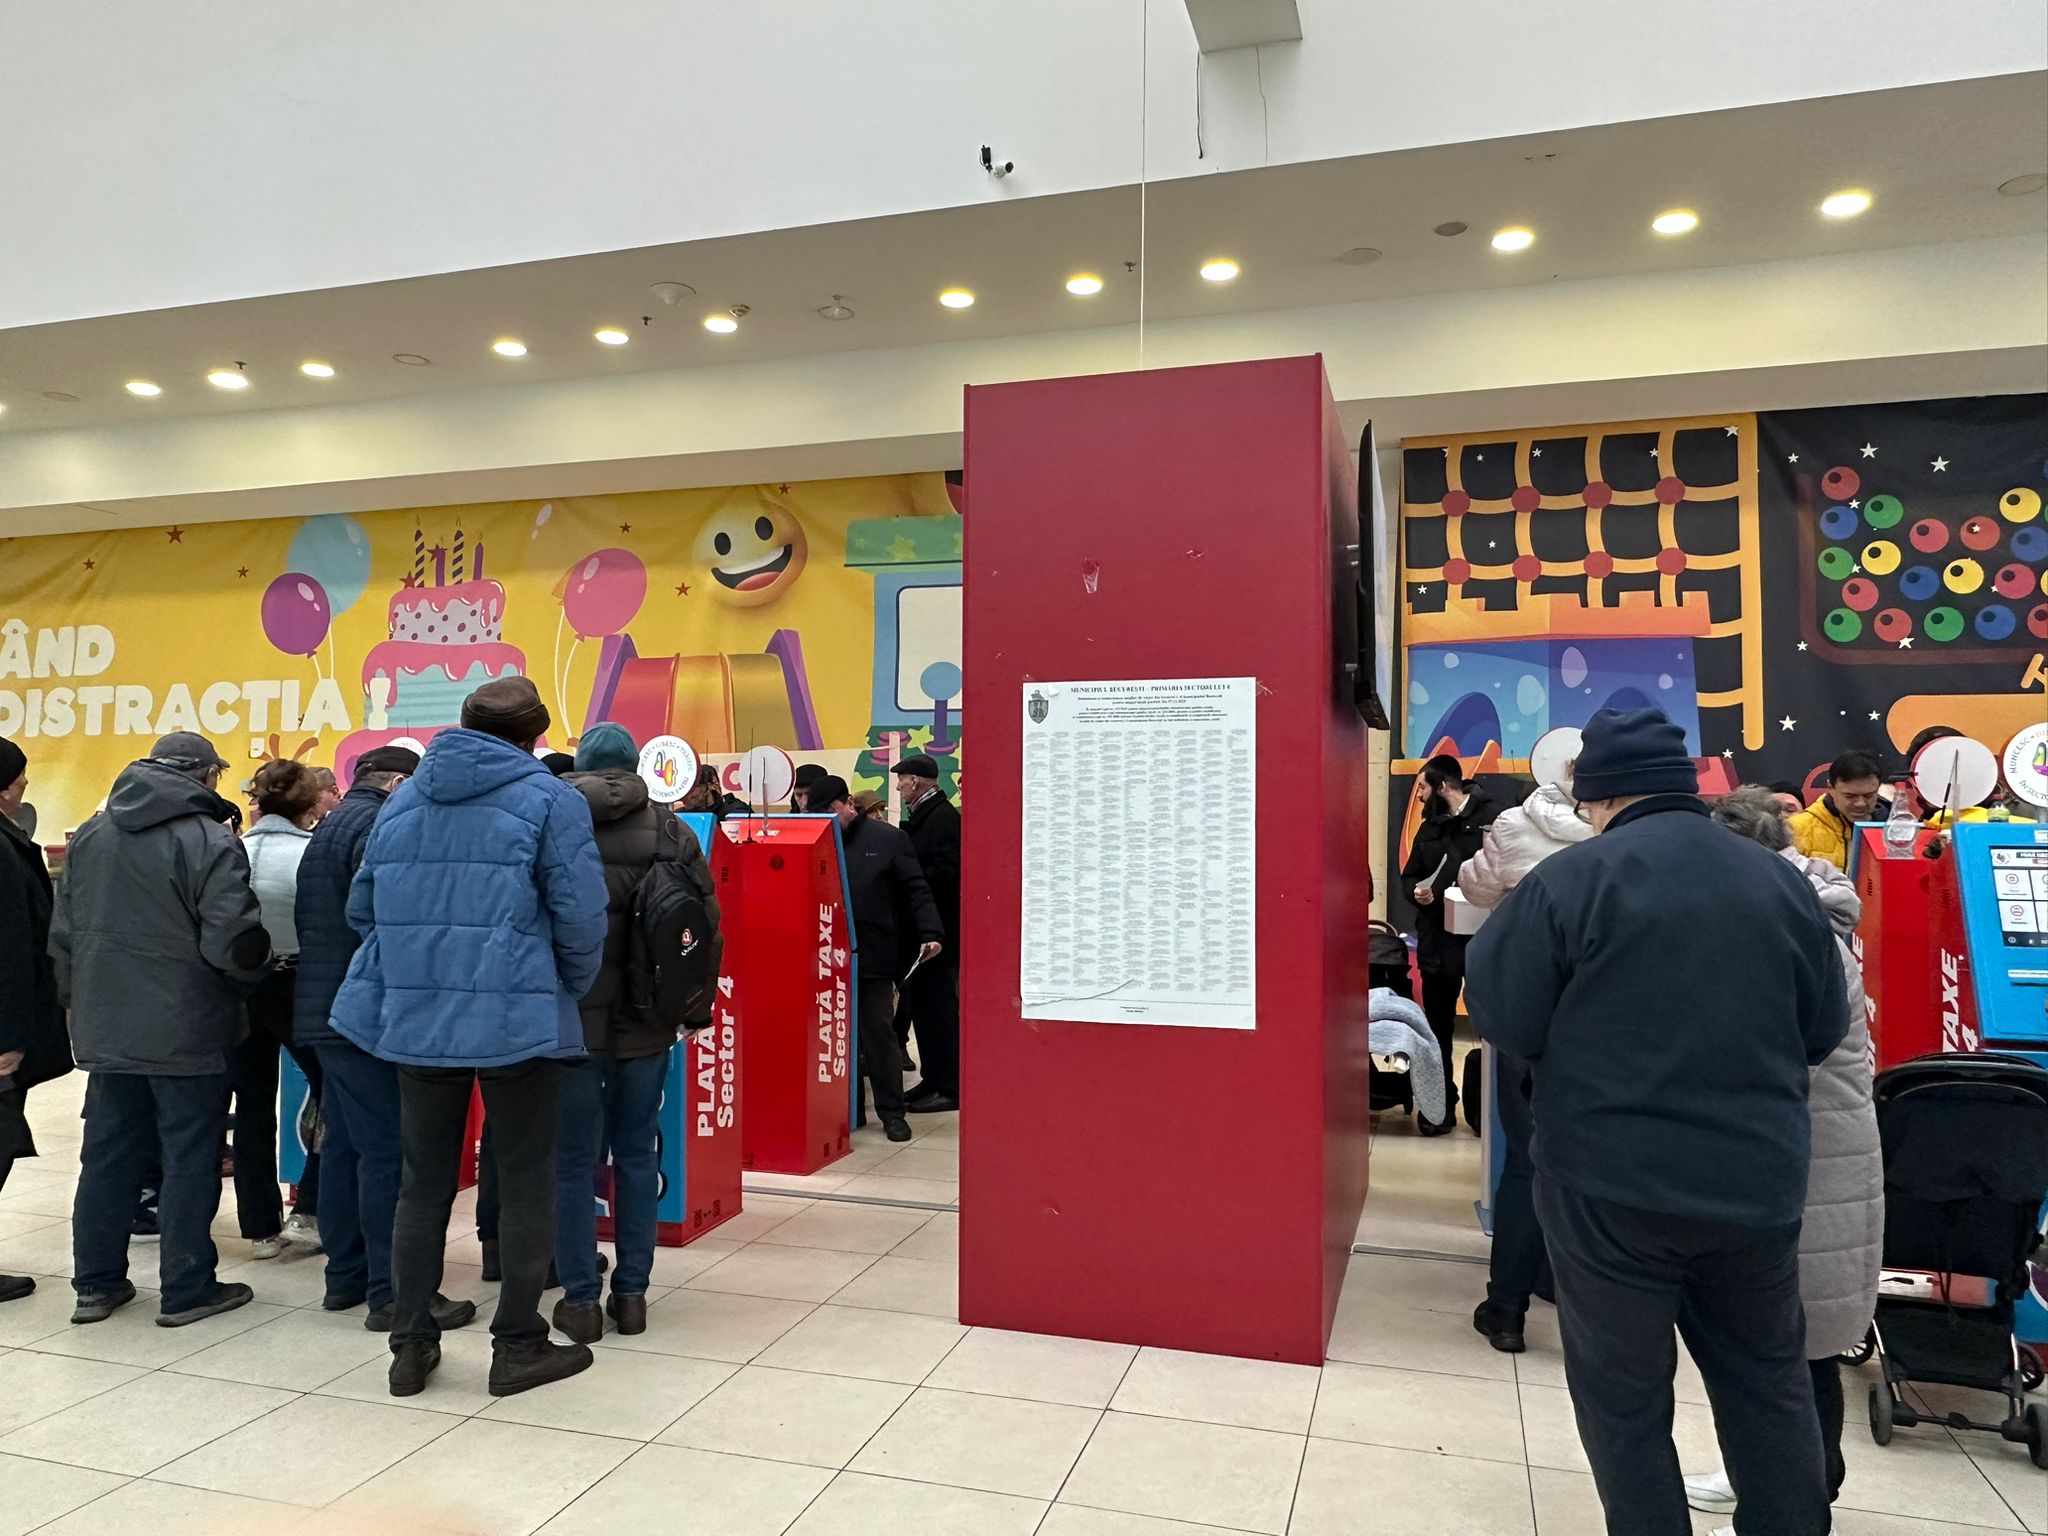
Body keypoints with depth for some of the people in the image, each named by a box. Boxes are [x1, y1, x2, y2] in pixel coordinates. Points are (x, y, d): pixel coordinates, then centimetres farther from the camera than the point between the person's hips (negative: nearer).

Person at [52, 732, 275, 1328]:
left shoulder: (90, 835, 8)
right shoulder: (210, 841, -16)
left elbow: (62, 931, 12)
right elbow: (235, 943, -21)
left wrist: (82, 999, 20)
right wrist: (255, 970, 0)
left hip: (105, 1028, 7)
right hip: (187, 1031, -6)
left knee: (107, 1154, 16)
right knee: (190, 1156, 4)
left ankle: (96, 1283, 25)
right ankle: (187, 1289, 11)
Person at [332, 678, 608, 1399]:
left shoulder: (403, 798, 11)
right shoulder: (549, 798, -6)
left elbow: (362, 907, 15)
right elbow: (582, 915, -12)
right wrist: (571, 990, 4)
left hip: (415, 1020, 5)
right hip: (519, 1020, -5)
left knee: (423, 1184, 15)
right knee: (525, 1184, 7)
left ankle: (411, 1345, 23)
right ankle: (518, 1346, 15)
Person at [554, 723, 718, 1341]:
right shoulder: (669, 830, 0)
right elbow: (707, 914, -1)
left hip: (572, 1021, -2)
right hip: (646, 1025, 2)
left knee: (574, 1161, 8)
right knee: (637, 1154, 13)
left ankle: (580, 1300, 13)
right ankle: (631, 1293, 19)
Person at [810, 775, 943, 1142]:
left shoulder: (888, 838, 2)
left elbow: (916, 890, -2)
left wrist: (931, 933, -14)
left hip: (872, 957, -3)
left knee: (878, 1033, 1)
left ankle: (892, 1111, 11)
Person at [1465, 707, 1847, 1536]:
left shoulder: (1568, 879, -15)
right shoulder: (1782, 880, 0)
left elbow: (1500, 1017, -11)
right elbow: (1824, 1030, 9)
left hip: (1612, 1189, -4)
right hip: (1757, 1183, 5)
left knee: (1624, 1395, 11)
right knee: (1769, 1380, 23)